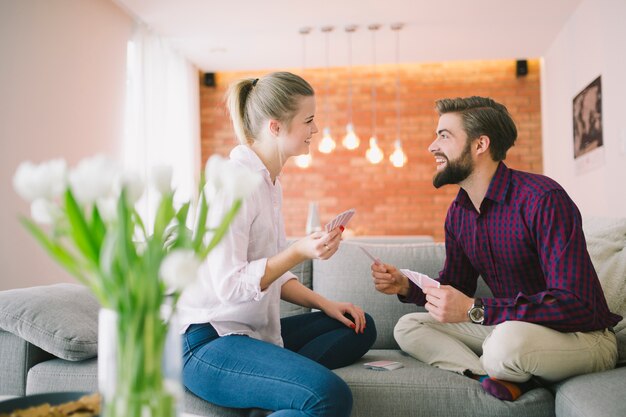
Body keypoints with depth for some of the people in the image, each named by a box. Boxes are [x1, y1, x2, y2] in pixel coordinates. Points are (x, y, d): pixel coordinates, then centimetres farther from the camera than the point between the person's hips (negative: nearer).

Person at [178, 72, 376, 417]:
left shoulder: (268, 182, 14)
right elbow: (229, 285, -19)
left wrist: (325, 304, 7)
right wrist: (299, 252, -23)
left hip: (253, 330, 10)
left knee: (360, 327, 11)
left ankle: (273, 377, -7)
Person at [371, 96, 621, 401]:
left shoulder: (543, 199, -23)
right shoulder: (458, 213, 3)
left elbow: (576, 305, -29)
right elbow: (454, 289, 13)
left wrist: (475, 310, -32)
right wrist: (406, 287, -7)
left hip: (583, 336, -7)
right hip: (508, 327, 8)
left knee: (509, 338, -39)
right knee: (407, 327, -1)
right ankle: (505, 379, -18)